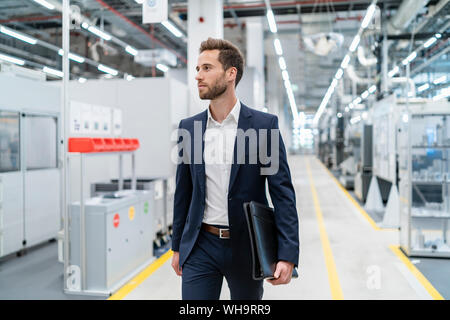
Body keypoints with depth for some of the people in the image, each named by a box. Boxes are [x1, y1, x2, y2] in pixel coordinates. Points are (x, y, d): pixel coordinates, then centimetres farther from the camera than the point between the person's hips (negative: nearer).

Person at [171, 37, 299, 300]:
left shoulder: (264, 124, -7)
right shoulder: (189, 127, 4)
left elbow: (283, 193, -9)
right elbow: (183, 192, 10)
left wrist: (288, 255, -16)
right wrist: (178, 246, 12)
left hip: (246, 246, -2)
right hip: (201, 247, 2)